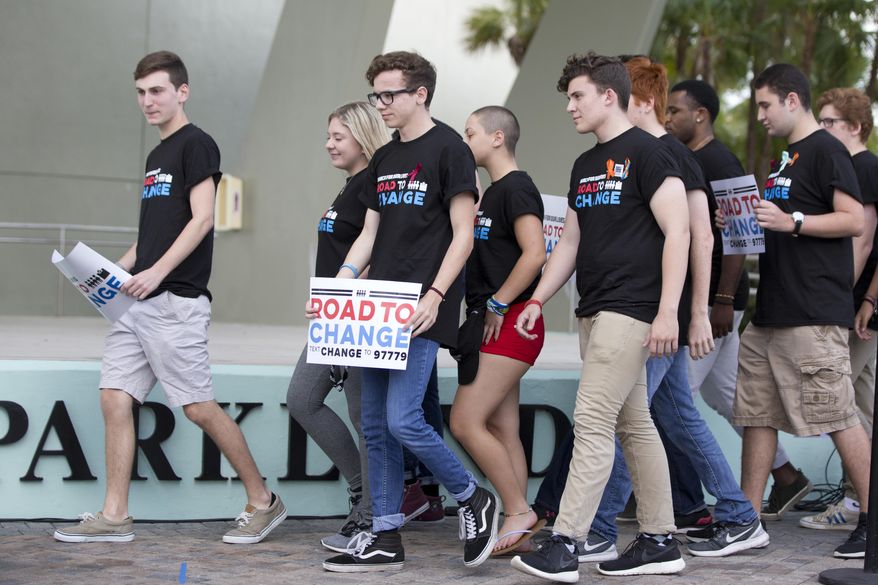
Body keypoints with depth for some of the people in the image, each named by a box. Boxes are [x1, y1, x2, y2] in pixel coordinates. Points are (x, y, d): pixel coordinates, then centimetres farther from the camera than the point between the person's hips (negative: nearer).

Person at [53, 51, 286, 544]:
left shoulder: (196, 144, -6)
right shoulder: (157, 155, 20)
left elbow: (202, 219, -15)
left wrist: (155, 273, -21)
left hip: (176, 300, -9)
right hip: (139, 301, 9)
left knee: (199, 407, -6)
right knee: (115, 399, 3)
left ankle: (263, 502, 7)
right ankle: (115, 517, 7)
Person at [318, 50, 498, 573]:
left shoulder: (449, 150, -5)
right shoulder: (384, 160, 17)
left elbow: (462, 236, -9)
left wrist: (435, 295, -19)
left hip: (421, 313, -8)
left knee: (402, 420, -15)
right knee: (375, 426, 6)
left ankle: (473, 498, 7)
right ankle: (385, 539, 12)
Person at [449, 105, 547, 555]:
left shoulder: (516, 188, -12)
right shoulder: (493, 192, 18)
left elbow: (534, 253, -22)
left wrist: (498, 303, -17)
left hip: (509, 323, -10)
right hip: (494, 325, 10)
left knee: (465, 421, -12)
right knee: (501, 429, 8)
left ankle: (519, 513, -4)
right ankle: (519, 521, 11)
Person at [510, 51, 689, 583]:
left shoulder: (647, 152, -8)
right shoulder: (584, 165, 18)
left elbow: (677, 231, -14)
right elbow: (570, 243, 23)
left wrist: (667, 311, -20)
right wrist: (536, 302, 14)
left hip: (630, 310, -9)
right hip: (595, 311, 9)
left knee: (592, 422, -13)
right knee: (635, 424, 10)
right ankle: (661, 540, 16)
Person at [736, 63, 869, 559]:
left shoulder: (826, 150, -7)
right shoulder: (784, 158, 21)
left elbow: (855, 220, -15)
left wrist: (790, 221, -20)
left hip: (815, 314, -10)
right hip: (771, 313, 10)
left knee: (839, 417, -7)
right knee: (757, 414, 9)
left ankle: (871, 520, 1)